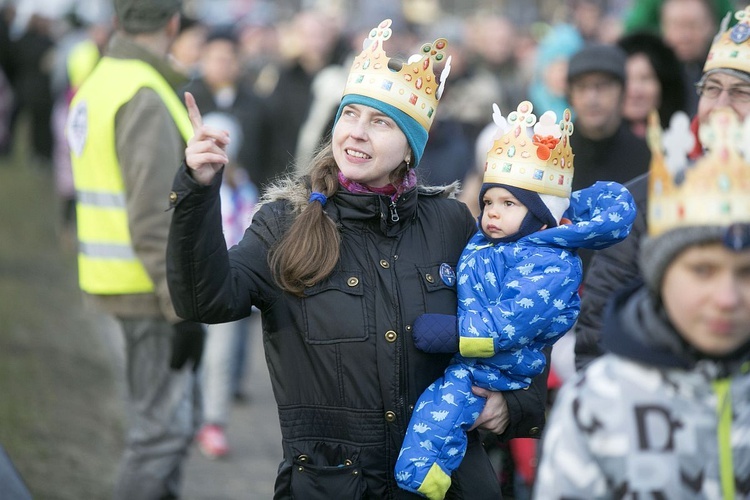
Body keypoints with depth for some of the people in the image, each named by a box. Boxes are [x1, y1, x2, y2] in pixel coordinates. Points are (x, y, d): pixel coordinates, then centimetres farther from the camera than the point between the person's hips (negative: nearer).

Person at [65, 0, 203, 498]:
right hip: (152, 285, -10)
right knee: (164, 424, -4)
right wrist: (183, 306, -20)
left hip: (120, 279, 10)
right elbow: (154, 218, -23)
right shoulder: (146, 99, -19)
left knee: (180, 413, 20)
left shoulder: (98, 84, 11)